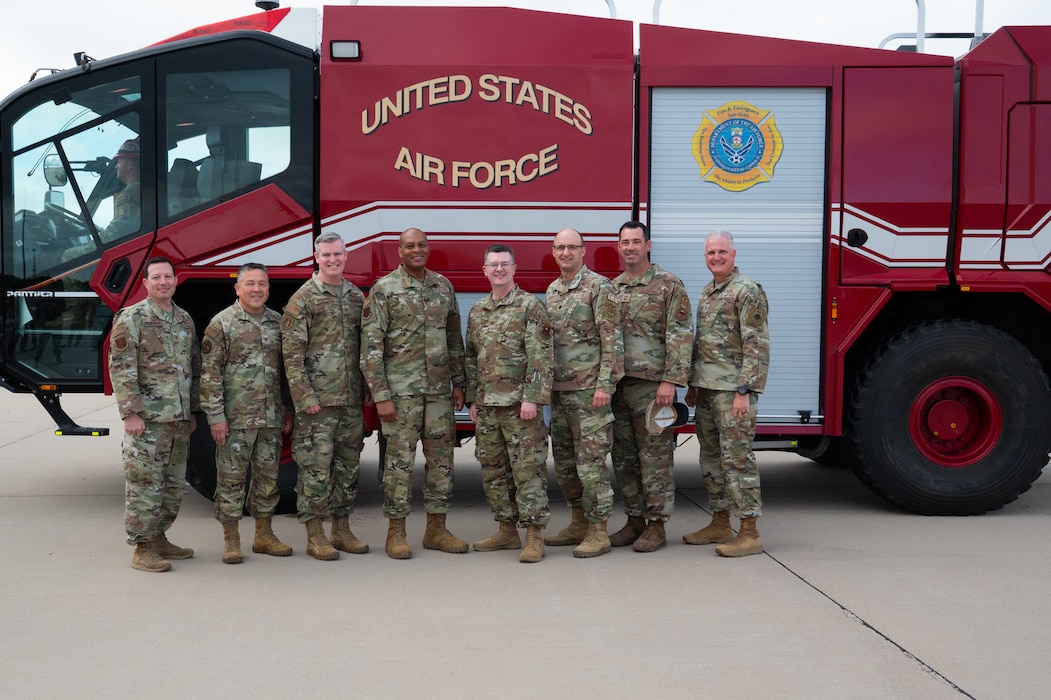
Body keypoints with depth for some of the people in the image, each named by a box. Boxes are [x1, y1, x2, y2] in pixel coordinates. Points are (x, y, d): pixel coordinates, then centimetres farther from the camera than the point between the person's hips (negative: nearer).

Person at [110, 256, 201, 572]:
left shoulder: (185, 320, 14)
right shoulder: (131, 319, -7)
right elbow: (120, 369, -12)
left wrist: (192, 411, 16)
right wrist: (131, 413, -17)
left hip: (179, 420, 7)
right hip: (148, 419, -7)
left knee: (174, 486, 12)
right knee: (145, 485, -4)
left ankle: (159, 538, 25)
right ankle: (142, 549, 3)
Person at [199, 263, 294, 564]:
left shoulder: (277, 322, 9)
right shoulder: (222, 323, -6)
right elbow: (209, 373, -8)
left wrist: (288, 408, 13)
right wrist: (215, 416, -13)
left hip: (271, 417, 5)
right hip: (236, 417, -5)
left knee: (268, 475, 11)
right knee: (231, 477, 2)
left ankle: (264, 534, 22)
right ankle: (231, 539, 11)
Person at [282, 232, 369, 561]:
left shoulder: (356, 296, 12)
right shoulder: (303, 299, -5)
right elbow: (292, 353, -9)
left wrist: (367, 389, 11)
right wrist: (305, 397, -15)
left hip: (352, 400, 6)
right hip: (318, 401, -6)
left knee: (348, 465, 11)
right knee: (316, 467, -2)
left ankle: (342, 530, 21)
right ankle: (315, 536, 7)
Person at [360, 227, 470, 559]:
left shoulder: (443, 286, 10)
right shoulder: (383, 289, -5)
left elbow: (454, 338, 16)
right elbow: (371, 346, -8)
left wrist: (458, 382, 10)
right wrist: (380, 395, -13)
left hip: (439, 389, 5)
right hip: (401, 390, -5)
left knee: (441, 458, 8)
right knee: (400, 459, 0)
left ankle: (436, 529, 19)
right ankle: (396, 533, 10)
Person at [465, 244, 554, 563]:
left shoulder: (530, 306, -5)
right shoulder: (477, 312, 15)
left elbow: (541, 357, -11)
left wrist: (532, 398, -17)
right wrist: (473, 399, 14)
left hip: (520, 404, -7)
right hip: (487, 406, 7)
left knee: (528, 469, -5)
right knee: (493, 471, 11)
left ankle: (534, 537, -1)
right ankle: (507, 530, 22)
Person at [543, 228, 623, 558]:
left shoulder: (599, 287, -8)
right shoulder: (552, 290, 15)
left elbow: (612, 340, -13)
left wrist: (605, 384, -19)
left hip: (588, 389, -8)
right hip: (559, 389, 8)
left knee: (590, 460, -6)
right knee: (564, 459, 13)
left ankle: (598, 532, 1)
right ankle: (579, 524, 24)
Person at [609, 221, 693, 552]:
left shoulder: (668, 285, -4)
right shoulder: (612, 287, 14)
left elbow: (680, 336, -10)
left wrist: (671, 381, -18)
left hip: (651, 385, -6)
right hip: (618, 385, 6)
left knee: (654, 458, -2)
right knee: (624, 459, 10)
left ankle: (657, 526, 6)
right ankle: (635, 520, 21)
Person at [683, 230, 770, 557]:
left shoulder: (747, 291, -10)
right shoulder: (708, 292, 16)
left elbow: (756, 346, -16)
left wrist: (744, 392, -21)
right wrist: (693, 385, 19)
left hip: (733, 390, -9)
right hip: (707, 389, 9)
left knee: (737, 457, -8)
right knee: (711, 458, 13)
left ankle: (750, 534, -3)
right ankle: (720, 525, 23)